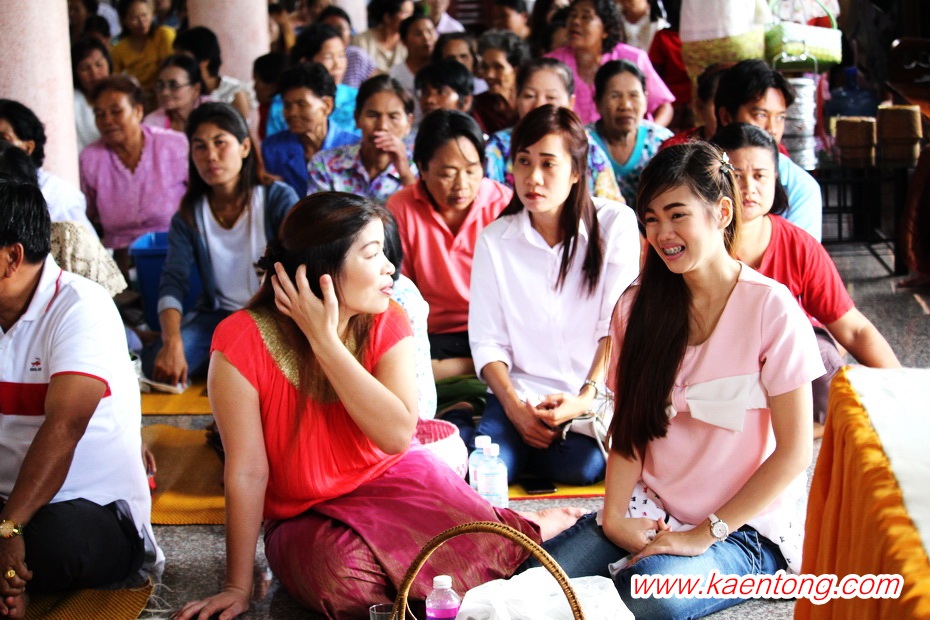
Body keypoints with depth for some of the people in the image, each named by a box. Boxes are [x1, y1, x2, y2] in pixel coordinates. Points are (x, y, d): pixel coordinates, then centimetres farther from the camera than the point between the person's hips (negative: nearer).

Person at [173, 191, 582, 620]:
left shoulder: (386, 322, -8)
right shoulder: (243, 343, -18)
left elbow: (398, 436, -21)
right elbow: (247, 472, -15)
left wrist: (325, 342, -26)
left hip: (393, 482, 2)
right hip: (304, 519, -2)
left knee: (483, 552, -26)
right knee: (343, 580, -35)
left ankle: (534, 528, 8)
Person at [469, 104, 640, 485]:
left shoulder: (615, 224, -1)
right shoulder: (495, 240, 4)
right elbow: (487, 340, 1)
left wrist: (588, 396, -18)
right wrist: (514, 406, -15)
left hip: (597, 393, 0)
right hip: (522, 392, 0)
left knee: (582, 465, -29)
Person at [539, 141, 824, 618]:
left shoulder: (770, 308, -11)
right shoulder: (636, 306, 4)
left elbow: (794, 452, -10)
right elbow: (629, 429, 6)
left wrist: (706, 534, -13)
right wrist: (614, 518, -11)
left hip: (745, 527, -4)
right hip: (649, 512, 4)